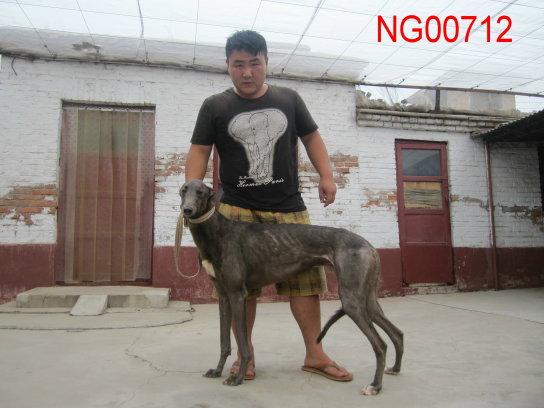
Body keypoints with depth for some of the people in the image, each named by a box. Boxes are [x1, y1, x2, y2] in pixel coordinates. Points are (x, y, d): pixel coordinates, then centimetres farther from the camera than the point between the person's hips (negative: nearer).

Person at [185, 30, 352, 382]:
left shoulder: (289, 99, 14)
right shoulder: (215, 106, 9)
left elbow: (311, 137, 19)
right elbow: (199, 152, 5)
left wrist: (326, 175, 5)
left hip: (289, 210, 2)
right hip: (237, 211, -1)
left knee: (306, 277, -1)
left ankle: (315, 354, 12)